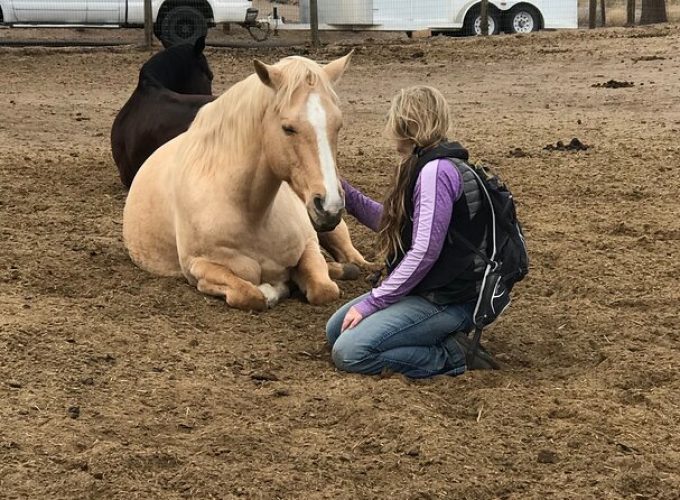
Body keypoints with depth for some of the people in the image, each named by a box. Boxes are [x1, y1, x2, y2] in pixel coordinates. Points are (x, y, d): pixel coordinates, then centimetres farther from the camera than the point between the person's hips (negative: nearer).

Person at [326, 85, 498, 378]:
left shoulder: (436, 170, -21)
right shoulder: (421, 167, 10)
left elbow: (424, 252, -25)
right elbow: (393, 226, 23)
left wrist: (371, 303, -19)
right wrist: (343, 190, 19)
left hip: (446, 302, -11)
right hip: (422, 290, 11)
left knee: (348, 352, -20)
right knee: (335, 330, 17)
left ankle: (452, 356, -9)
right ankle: (444, 337, 10)